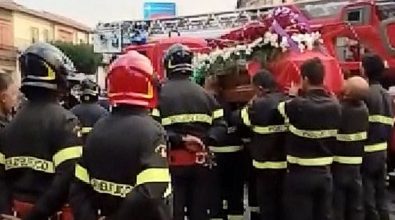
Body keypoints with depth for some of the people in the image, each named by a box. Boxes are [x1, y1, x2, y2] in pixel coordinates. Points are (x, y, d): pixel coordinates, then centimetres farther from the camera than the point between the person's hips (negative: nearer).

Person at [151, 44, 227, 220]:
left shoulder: (160, 93, -6)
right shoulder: (204, 94, 10)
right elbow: (220, 126, 4)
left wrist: (178, 139, -16)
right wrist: (205, 139, -9)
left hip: (173, 162, -4)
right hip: (201, 161, 4)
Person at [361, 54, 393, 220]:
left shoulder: (365, 94, -16)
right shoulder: (387, 96, 8)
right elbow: (389, 125, 12)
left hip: (366, 153, -7)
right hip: (382, 152, 7)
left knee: (368, 200, 2)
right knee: (381, 198, 16)